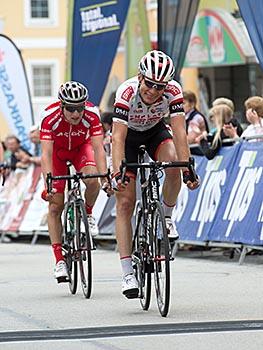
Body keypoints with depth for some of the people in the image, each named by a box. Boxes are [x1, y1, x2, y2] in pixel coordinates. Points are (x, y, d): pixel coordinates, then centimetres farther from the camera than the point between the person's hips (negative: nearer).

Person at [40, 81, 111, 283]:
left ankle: (88, 214, 1)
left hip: (81, 148, 1)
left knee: (92, 180, -31)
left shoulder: (92, 114, -32)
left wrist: (105, 177, -47)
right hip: (58, 151, 0)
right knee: (55, 207, -8)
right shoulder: (50, 117, -35)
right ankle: (59, 260, -3)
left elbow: (98, 149, -35)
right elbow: (46, 154, -38)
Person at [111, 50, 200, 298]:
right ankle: (127, 274, -12)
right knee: (125, 203, -11)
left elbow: (179, 132, -33)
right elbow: (118, 138, -39)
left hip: (155, 132, 2)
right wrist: (118, 173, -51)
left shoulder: (173, 91, -29)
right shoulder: (127, 92, -35)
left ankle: (167, 217, -3)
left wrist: (187, 168, -43)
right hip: (129, 136, -2)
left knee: (174, 166, -32)